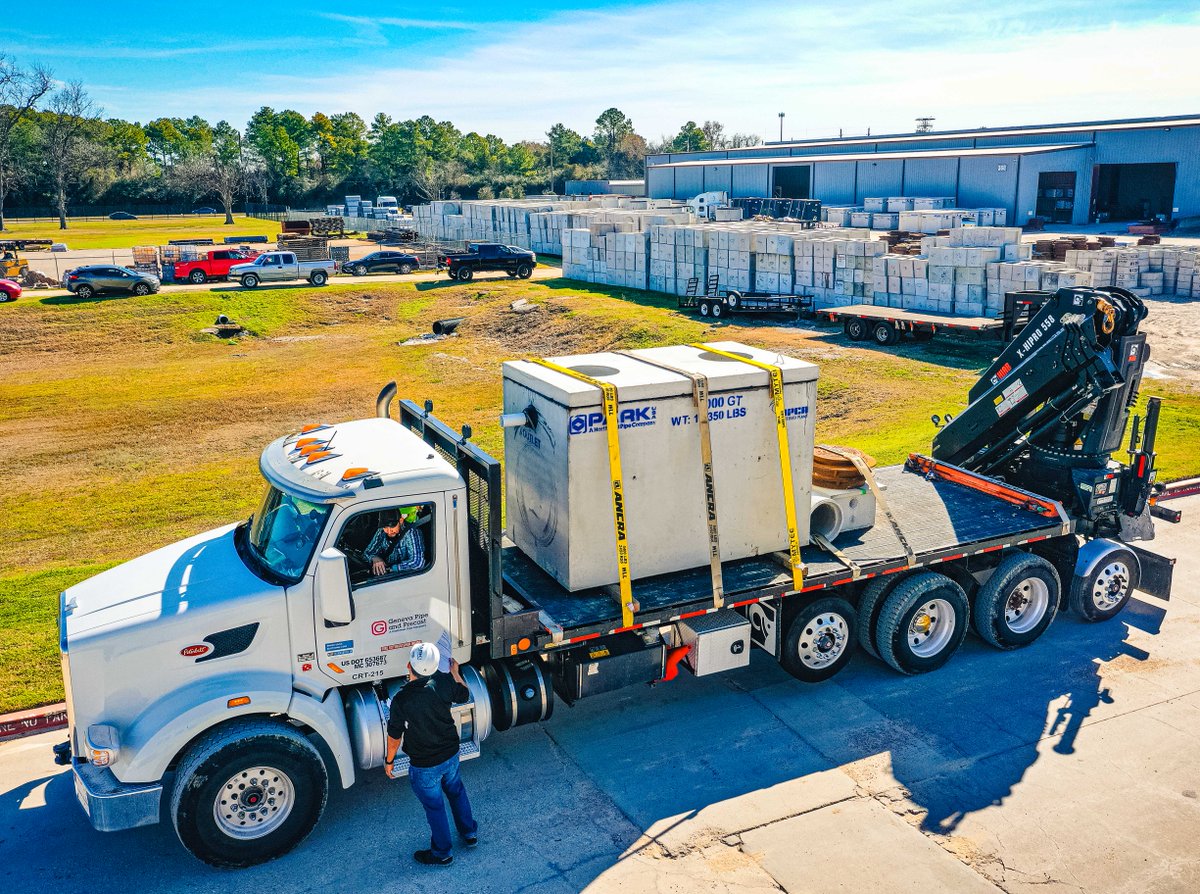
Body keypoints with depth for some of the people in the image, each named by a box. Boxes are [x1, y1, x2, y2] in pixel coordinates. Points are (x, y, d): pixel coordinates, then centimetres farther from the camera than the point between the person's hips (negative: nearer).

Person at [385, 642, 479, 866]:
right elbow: (464, 695, 4)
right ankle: (469, 833, 48)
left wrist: (389, 760, 2)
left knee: (434, 806, 18)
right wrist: (455, 672, 21)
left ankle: (443, 853, 37)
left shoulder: (401, 700, -30)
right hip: (451, 754, 4)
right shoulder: (444, 682, -19)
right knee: (456, 790, 30)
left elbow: (394, 736, -17)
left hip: (424, 766, -4)